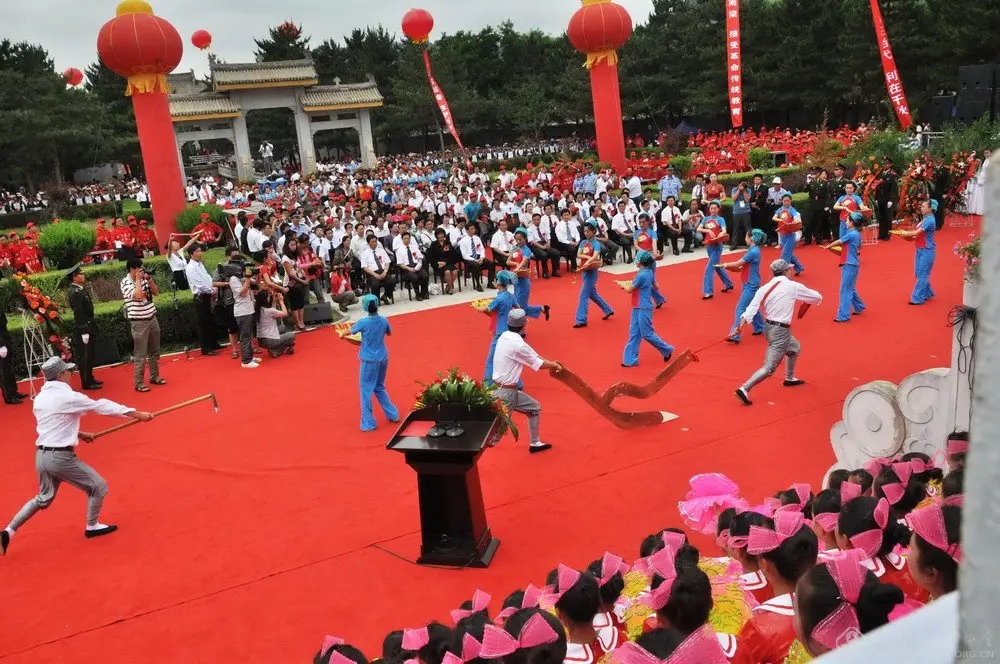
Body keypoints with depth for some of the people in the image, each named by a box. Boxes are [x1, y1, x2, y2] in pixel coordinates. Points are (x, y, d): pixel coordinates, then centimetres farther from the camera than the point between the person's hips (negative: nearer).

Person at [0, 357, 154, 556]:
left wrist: (78, 434, 29)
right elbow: (102, 406, -11)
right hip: (60, 457, -8)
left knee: (44, 498, 26)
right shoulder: (69, 397, -15)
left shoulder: (39, 399, 8)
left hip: (41, 455, 8)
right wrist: (137, 414, -5)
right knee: (98, 487, 9)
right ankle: (92, 527, 22)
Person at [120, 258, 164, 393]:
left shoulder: (143, 279, 6)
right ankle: (139, 382, 4)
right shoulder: (126, 282, -11)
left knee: (154, 351, 16)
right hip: (139, 322, -7)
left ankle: (154, 376, 28)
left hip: (152, 318, 7)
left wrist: (149, 280, -2)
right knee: (140, 354, -3)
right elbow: (138, 295, -26)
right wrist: (138, 279, -16)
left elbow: (156, 292, 11)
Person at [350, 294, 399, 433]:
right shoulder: (384, 320, -3)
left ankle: (368, 423, 4)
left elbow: (351, 331, 3)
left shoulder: (363, 322, -16)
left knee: (366, 389, 4)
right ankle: (393, 414, 26)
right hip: (383, 358, 5)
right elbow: (389, 333, 18)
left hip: (369, 360, -5)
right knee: (379, 387, 22)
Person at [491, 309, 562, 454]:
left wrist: (550, 363, 13)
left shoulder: (505, 336, 4)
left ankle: (535, 443, 36)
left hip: (506, 389, 10)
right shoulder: (517, 344, -22)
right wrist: (555, 365, 9)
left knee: (534, 408, 23)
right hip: (505, 392, -10)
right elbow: (538, 363, -9)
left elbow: (531, 354, 13)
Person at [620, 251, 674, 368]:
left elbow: (629, 289, -13)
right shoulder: (649, 272, 5)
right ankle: (630, 359, 11)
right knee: (634, 333, 8)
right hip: (637, 308, 9)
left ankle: (667, 350, 19)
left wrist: (623, 285, 6)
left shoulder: (641, 275, -23)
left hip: (644, 309, -9)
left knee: (647, 334, 2)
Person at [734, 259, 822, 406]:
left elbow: (751, 309, -10)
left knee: (795, 348, 32)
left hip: (768, 327, 7)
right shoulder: (793, 286, -9)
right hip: (780, 331, -7)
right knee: (769, 367, -7)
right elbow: (817, 297, 7)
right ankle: (744, 389, -19)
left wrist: (739, 327, -13)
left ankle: (789, 378, 48)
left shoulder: (765, 288, 1)